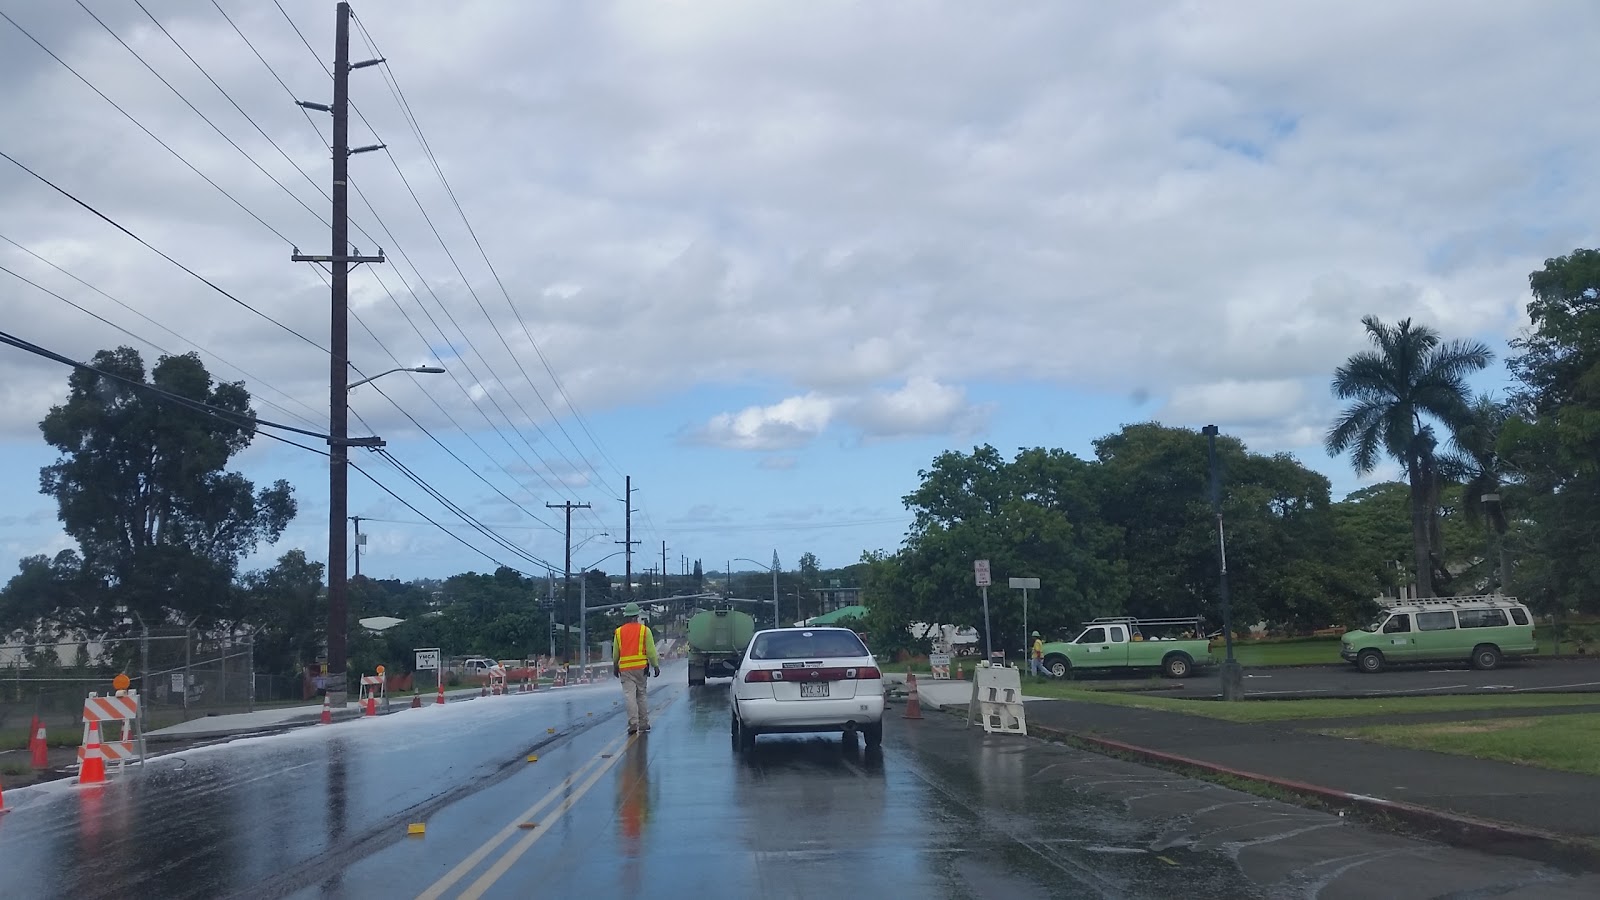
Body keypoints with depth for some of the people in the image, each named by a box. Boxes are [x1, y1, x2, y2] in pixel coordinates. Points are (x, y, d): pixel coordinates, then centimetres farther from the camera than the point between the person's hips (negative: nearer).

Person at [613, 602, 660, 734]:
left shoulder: (619, 631, 4)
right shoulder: (645, 630, -1)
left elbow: (615, 652, 11)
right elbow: (651, 650, -3)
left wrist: (615, 667, 24)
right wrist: (656, 666, 5)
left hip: (625, 668, 0)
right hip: (641, 667, 0)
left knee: (629, 696, -3)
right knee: (642, 695, 12)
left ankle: (633, 724, -12)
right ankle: (644, 723, 15)